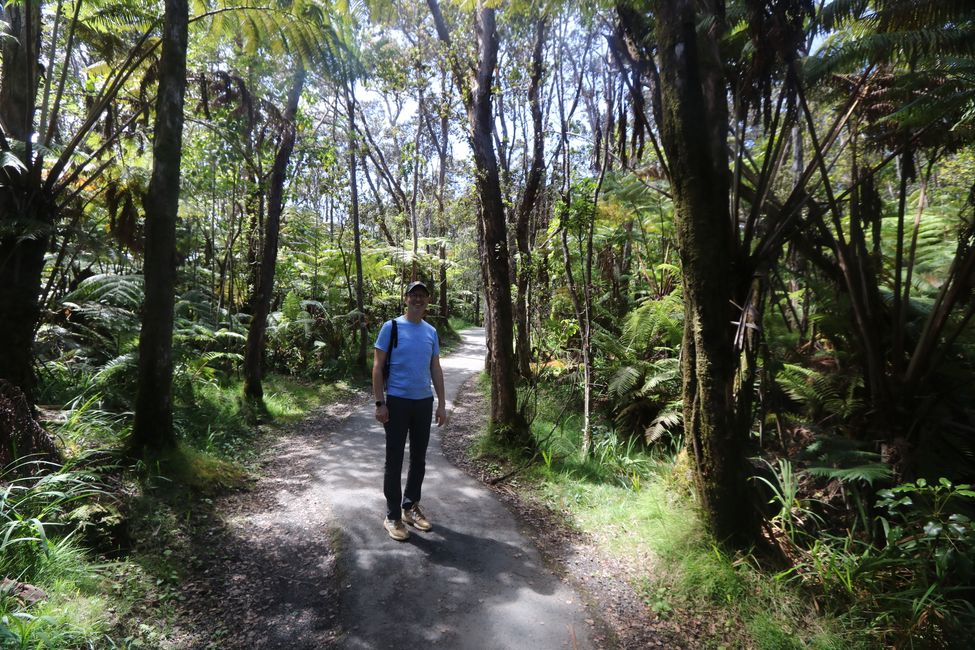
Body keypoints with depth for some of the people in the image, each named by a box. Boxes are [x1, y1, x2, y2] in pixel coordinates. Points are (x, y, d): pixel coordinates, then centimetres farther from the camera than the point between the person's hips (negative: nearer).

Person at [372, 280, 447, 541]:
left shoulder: (431, 332, 9)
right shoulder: (391, 327, -5)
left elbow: (436, 370, 12)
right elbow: (377, 366, -6)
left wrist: (441, 405, 8)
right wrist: (380, 403, -12)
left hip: (424, 402, 5)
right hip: (397, 401, -5)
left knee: (419, 459, 14)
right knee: (394, 460, 2)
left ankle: (411, 507, 29)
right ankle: (393, 516, 14)